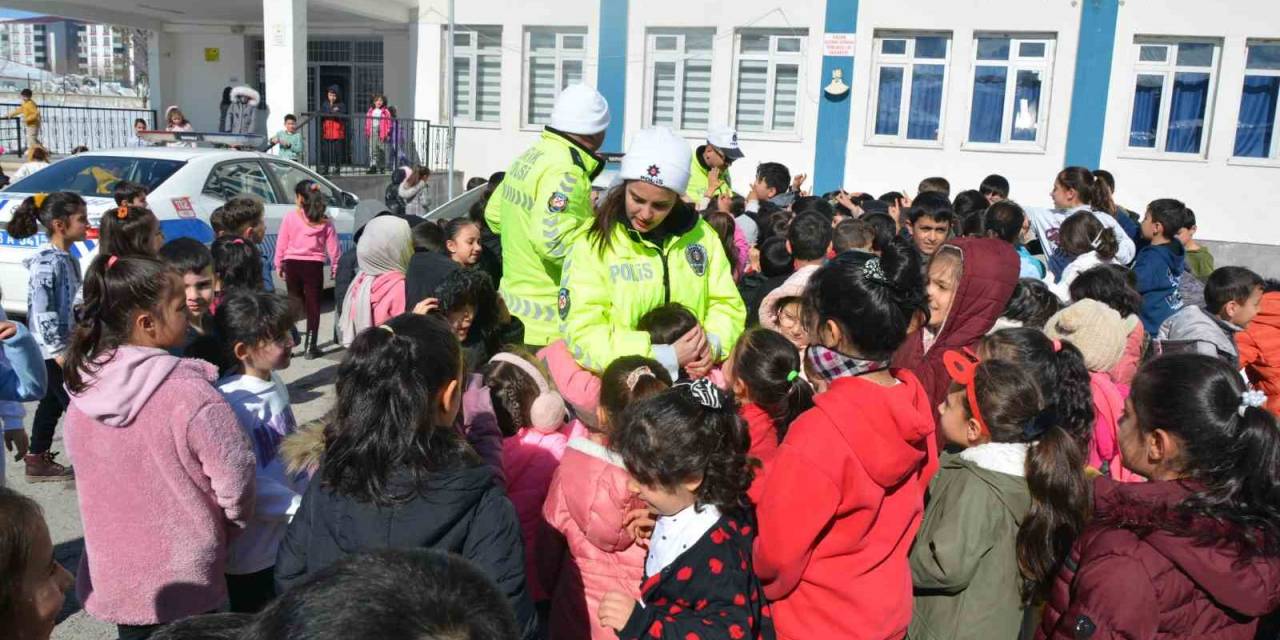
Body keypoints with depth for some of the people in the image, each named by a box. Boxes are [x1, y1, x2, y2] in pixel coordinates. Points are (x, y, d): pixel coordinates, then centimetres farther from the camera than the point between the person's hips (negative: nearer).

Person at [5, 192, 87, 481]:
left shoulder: (68, 259, 9)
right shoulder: (46, 262, -18)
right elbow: (42, 312, -21)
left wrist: (74, 344, 19)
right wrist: (58, 350, -21)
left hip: (64, 346, 9)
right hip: (50, 349, -9)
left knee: (52, 402, 16)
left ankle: (38, 460, 26)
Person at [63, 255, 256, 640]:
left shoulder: (83, 391, -6)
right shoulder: (189, 392, -24)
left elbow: (93, 479, 6)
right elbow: (234, 480, -20)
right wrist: (230, 526, 1)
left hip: (112, 574, 5)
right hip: (184, 580, -5)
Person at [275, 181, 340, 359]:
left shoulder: (290, 217, -4)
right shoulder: (325, 221, -2)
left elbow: (281, 244, 0)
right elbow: (333, 247, 0)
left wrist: (279, 265, 10)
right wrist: (335, 267, 11)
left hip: (292, 264, 1)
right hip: (314, 265, -1)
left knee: (294, 304, 14)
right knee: (313, 306, 6)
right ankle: (311, 347, 6)